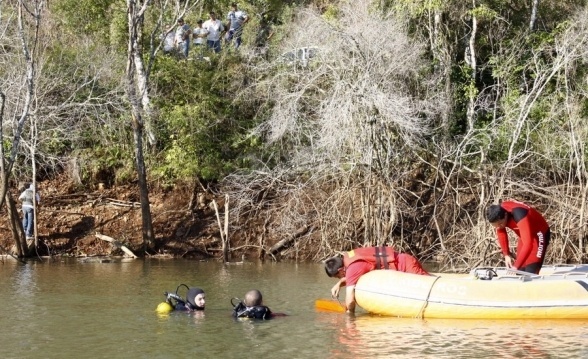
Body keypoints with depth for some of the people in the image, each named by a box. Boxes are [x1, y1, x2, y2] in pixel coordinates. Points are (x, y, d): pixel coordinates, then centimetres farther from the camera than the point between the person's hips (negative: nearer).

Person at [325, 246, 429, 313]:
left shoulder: (354, 267, -21)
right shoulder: (347, 257, 7)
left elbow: (350, 300, -24)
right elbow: (351, 277, 29)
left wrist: (350, 312, -5)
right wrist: (339, 283, 10)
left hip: (404, 265, -9)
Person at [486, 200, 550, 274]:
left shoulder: (518, 215, -40)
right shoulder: (498, 213, -18)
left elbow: (528, 244, -44)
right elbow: (501, 233, 3)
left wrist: (516, 266, -46)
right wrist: (506, 254, 1)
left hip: (538, 233, -7)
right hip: (525, 235, 7)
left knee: (530, 273, -17)